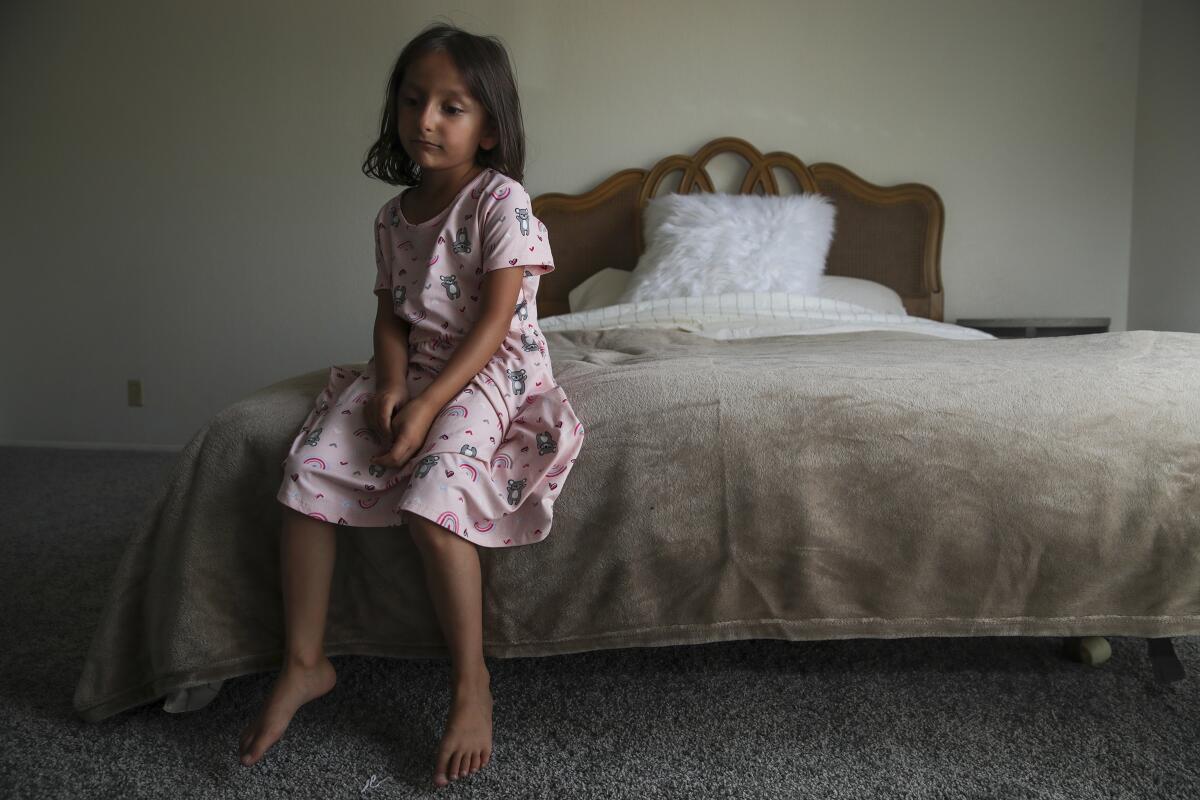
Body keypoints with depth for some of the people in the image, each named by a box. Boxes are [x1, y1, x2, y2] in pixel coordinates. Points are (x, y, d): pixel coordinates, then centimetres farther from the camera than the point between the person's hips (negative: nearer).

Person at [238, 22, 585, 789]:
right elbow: (392, 316, 9)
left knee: (433, 496, -31)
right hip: (414, 369, 7)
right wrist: (391, 384, -12)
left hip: (493, 373, -6)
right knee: (308, 469, -13)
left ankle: (472, 683, -13)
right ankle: (305, 664, 0)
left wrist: (429, 404, -23)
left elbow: (495, 322, -16)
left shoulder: (502, 200, -9)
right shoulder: (396, 214, 11)